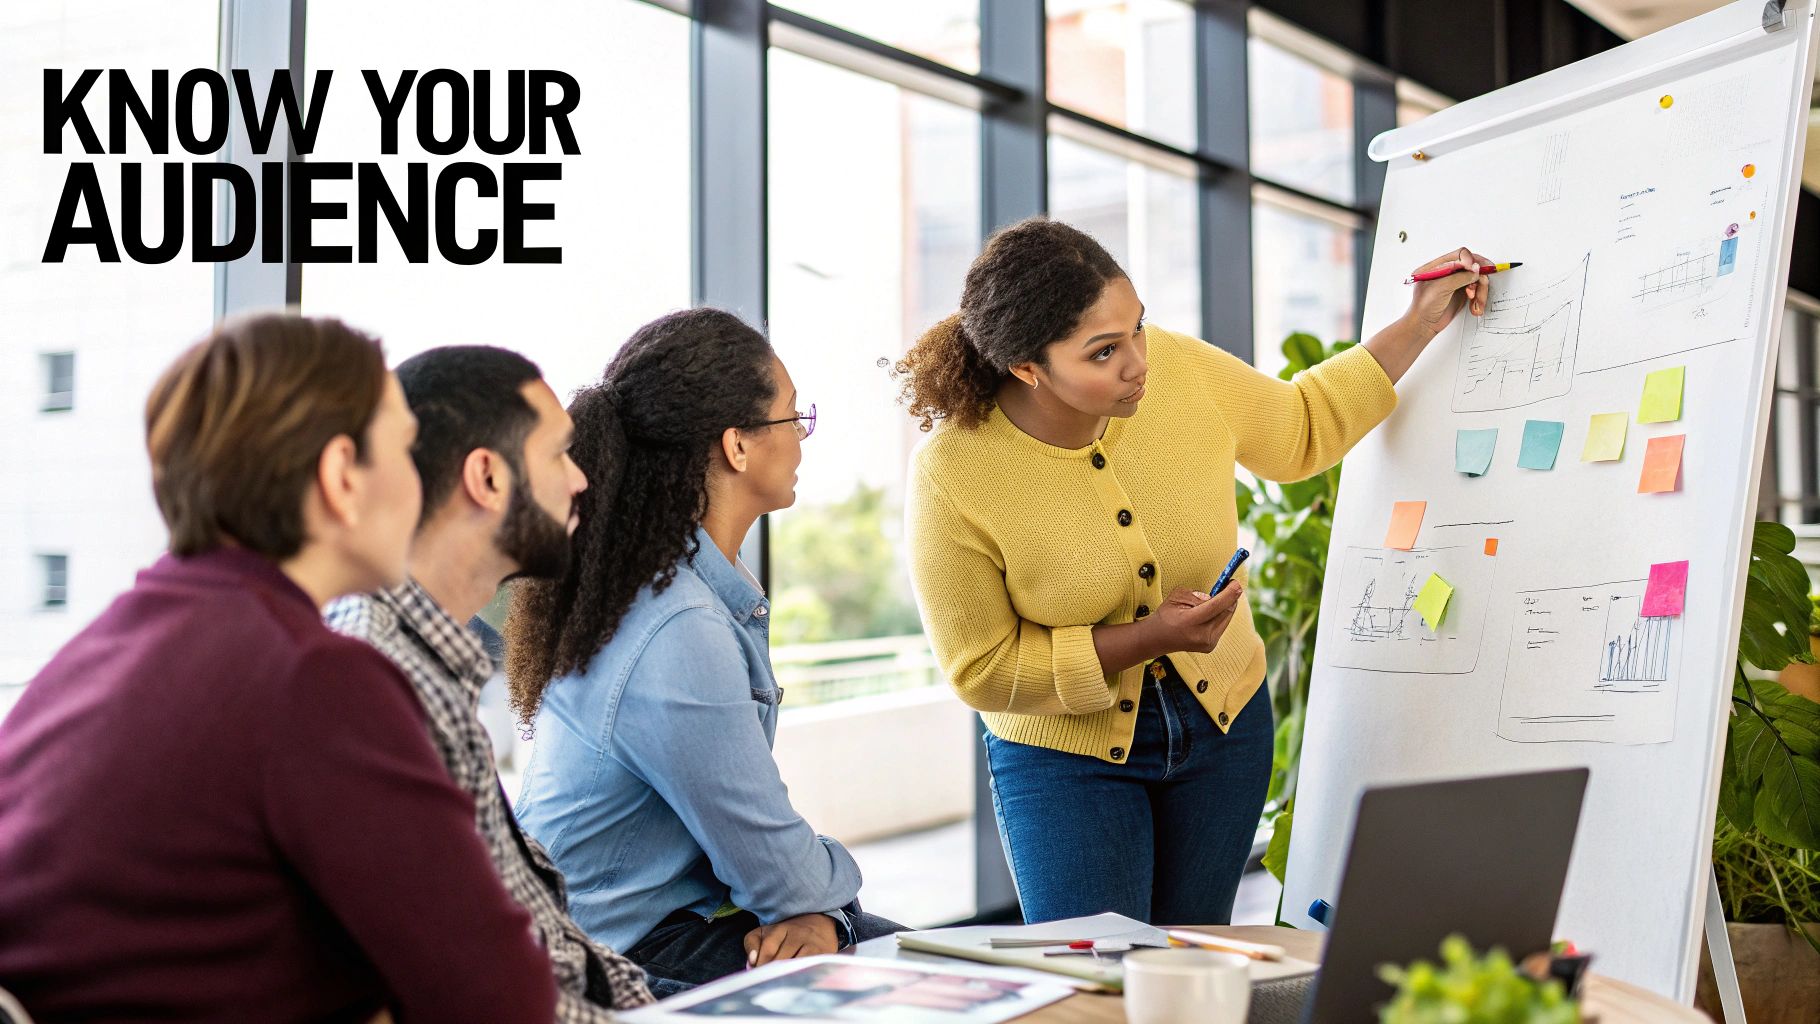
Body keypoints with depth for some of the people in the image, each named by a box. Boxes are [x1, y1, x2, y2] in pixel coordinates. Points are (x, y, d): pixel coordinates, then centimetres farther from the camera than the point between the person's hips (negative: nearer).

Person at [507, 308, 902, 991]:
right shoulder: (682, 639, -29)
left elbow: (750, 808, 8)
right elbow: (778, 873, -21)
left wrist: (820, 911, -5)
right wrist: (835, 885, 0)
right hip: (630, 959, -9)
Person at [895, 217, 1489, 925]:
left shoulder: (1178, 370, -15)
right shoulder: (951, 479, -25)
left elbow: (1299, 431, 7)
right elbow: (982, 671, -16)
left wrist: (1421, 324, 2)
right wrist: (1144, 639, -25)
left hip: (1221, 722, 4)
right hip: (1068, 752, -3)